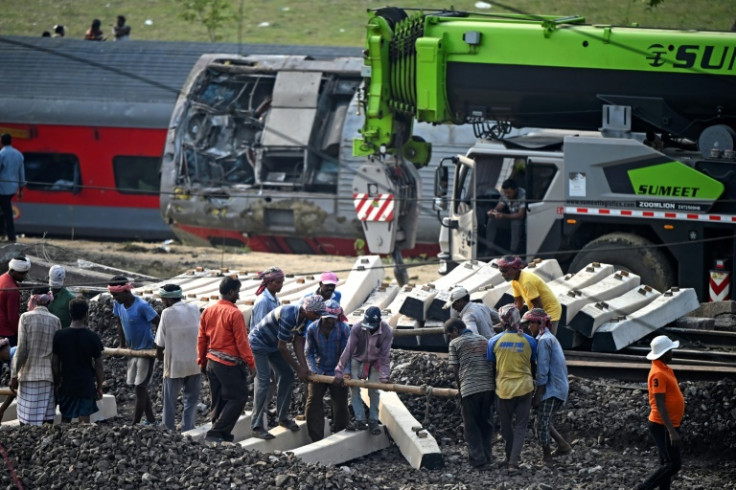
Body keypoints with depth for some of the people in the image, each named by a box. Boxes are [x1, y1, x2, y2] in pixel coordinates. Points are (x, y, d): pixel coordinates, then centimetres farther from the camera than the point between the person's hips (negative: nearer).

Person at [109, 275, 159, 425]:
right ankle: (151, 421, 24)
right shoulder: (118, 304, -3)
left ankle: (135, 424, -9)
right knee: (139, 387, 13)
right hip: (132, 350, 8)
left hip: (146, 350, -8)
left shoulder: (142, 306, -24)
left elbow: (159, 323, -21)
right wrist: (122, 344, 12)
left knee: (140, 387, -9)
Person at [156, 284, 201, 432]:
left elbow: (160, 342, -7)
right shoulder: (194, 309, -1)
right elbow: (200, 332, 9)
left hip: (175, 364, -3)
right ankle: (187, 431, 8)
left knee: (170, 402, 9)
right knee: (191, 399, 11)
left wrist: (159, 353, 12)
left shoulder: (167, 313, -12)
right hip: (195, 363, 3)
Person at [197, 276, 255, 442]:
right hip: (230, 365, -8)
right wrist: (250, 362, -8)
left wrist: (202, 361, 21)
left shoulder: (207, 312, 6)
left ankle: (222, 435, 18)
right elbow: (241, 341, -15)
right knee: (238, 398, 0)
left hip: (212, 362, 8)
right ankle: (216, 433, -6)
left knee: (219, 400, 15)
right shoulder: (234, 314, -16)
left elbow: (201, 339, 12)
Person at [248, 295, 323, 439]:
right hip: (258, 344, -9)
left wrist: (304, 367, -15)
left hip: (273, 346, 9)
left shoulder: (304, 318, -7)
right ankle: (256, 426, -17)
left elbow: (298, 342, -5)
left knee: (287, 375, 8)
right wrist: (299, 369, -22)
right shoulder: (289, 316, -35)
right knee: (263, 380, -16)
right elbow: (282, 347, -29)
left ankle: (283, 418, 19)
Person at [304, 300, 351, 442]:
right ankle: (316, 439, 5)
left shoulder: (344, 328, -16)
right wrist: (313, 371, -13)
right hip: (319, 371, 2)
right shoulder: (312, 328, -10)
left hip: (337, 372, -2)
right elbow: (309, 353, -1)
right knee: (313, 402, -2)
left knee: (340, 405, 4)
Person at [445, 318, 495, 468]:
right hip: (489, 386, 5)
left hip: (469, 388, -5)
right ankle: (487, 456, 14)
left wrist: (459, 388, 11)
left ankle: (478, 458, -2)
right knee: (485, 423, 14)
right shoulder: (484, 340, 15)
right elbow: (492, 363, 12)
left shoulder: (455, 343, 1)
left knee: (471, 426, 4)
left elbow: (455, 369, 0)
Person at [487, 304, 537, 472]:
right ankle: (514, 460, -7)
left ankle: (510, 458, 26)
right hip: (524, 387, 0)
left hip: (504, 387, 0)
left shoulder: (494, 341, -7)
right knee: (520, 425, 5)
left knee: (506, 425, 15)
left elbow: (490, 365, 0)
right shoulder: (529, 341, -6)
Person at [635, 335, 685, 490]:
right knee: (673, 464, -9)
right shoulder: (658, 374, -20)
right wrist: (672, 432, -28)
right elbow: (660, 405, -24)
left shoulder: (665, 370, 11)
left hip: (668, 425, 10)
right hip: (662, 426, -10)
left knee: (667, 464, 12)